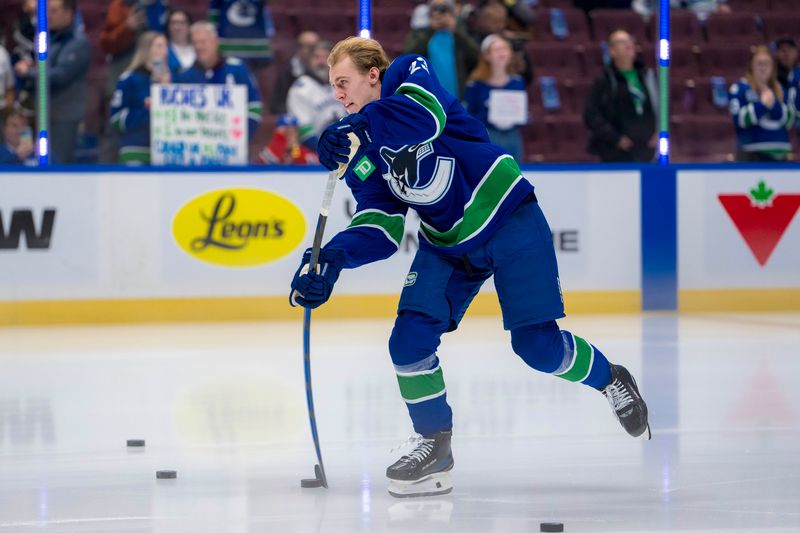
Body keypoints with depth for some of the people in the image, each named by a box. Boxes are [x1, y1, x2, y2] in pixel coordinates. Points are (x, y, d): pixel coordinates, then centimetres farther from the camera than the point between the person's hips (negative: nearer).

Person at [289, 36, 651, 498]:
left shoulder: (409, 75, -14)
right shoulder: (360, 154, 1)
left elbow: (426, 115, -39)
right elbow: (382, 230, -9)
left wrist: (360, 126, -51)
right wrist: (334, 257, -27)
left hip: (509, 219, -6)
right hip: (447, 243, 6)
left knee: (536, 344, -8)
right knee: (409, 342, -10)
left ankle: (610, 380, 22)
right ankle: (435, 449, 6)